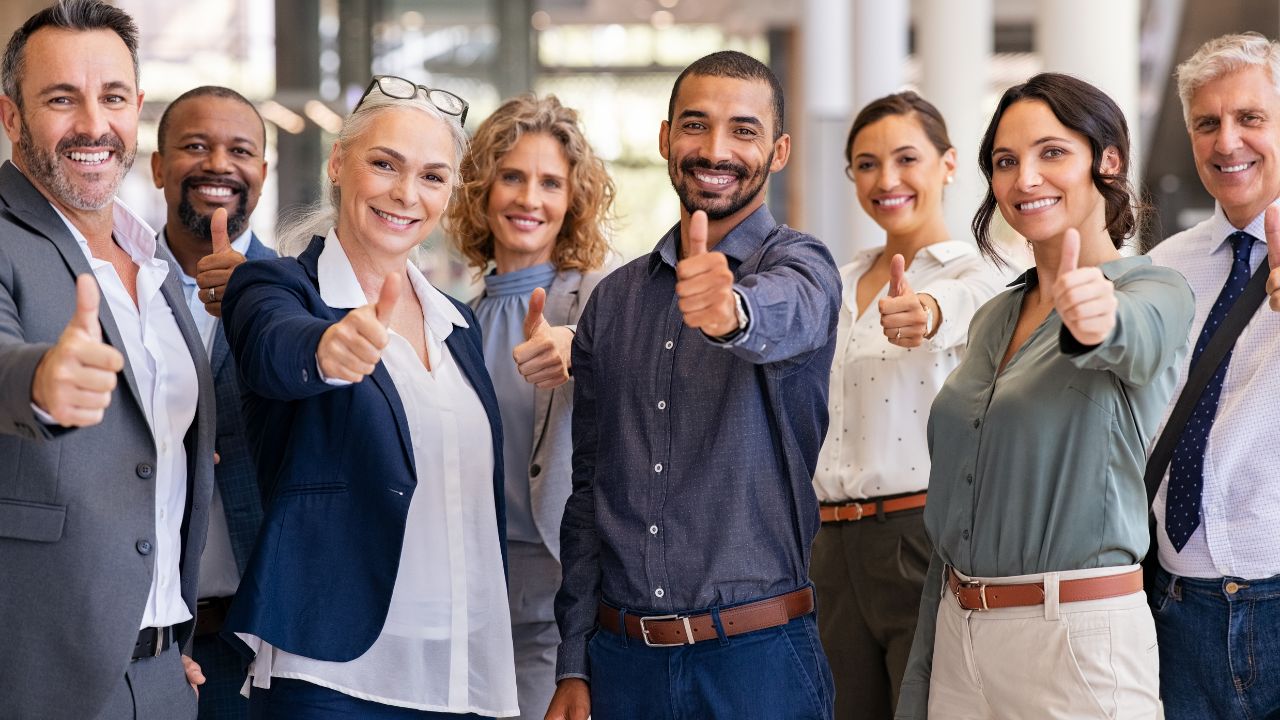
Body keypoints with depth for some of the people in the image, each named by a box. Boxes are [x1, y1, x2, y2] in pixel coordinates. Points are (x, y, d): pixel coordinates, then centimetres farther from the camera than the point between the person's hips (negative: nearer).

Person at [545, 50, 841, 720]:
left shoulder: (799, 264, -3)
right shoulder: (613, 301, 11)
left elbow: (789, 316, -28)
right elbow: (587, 492, 13)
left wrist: (731, 311, -51)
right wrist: (574, 666, 8)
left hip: (757, 660, -4)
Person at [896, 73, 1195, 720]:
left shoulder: (1156, 294, -6)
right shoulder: (993, 319, 13)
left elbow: (1137, 339, -32)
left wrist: (1096, 320, -55)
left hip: (1078, 638, -6)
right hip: (958, 634, 6)